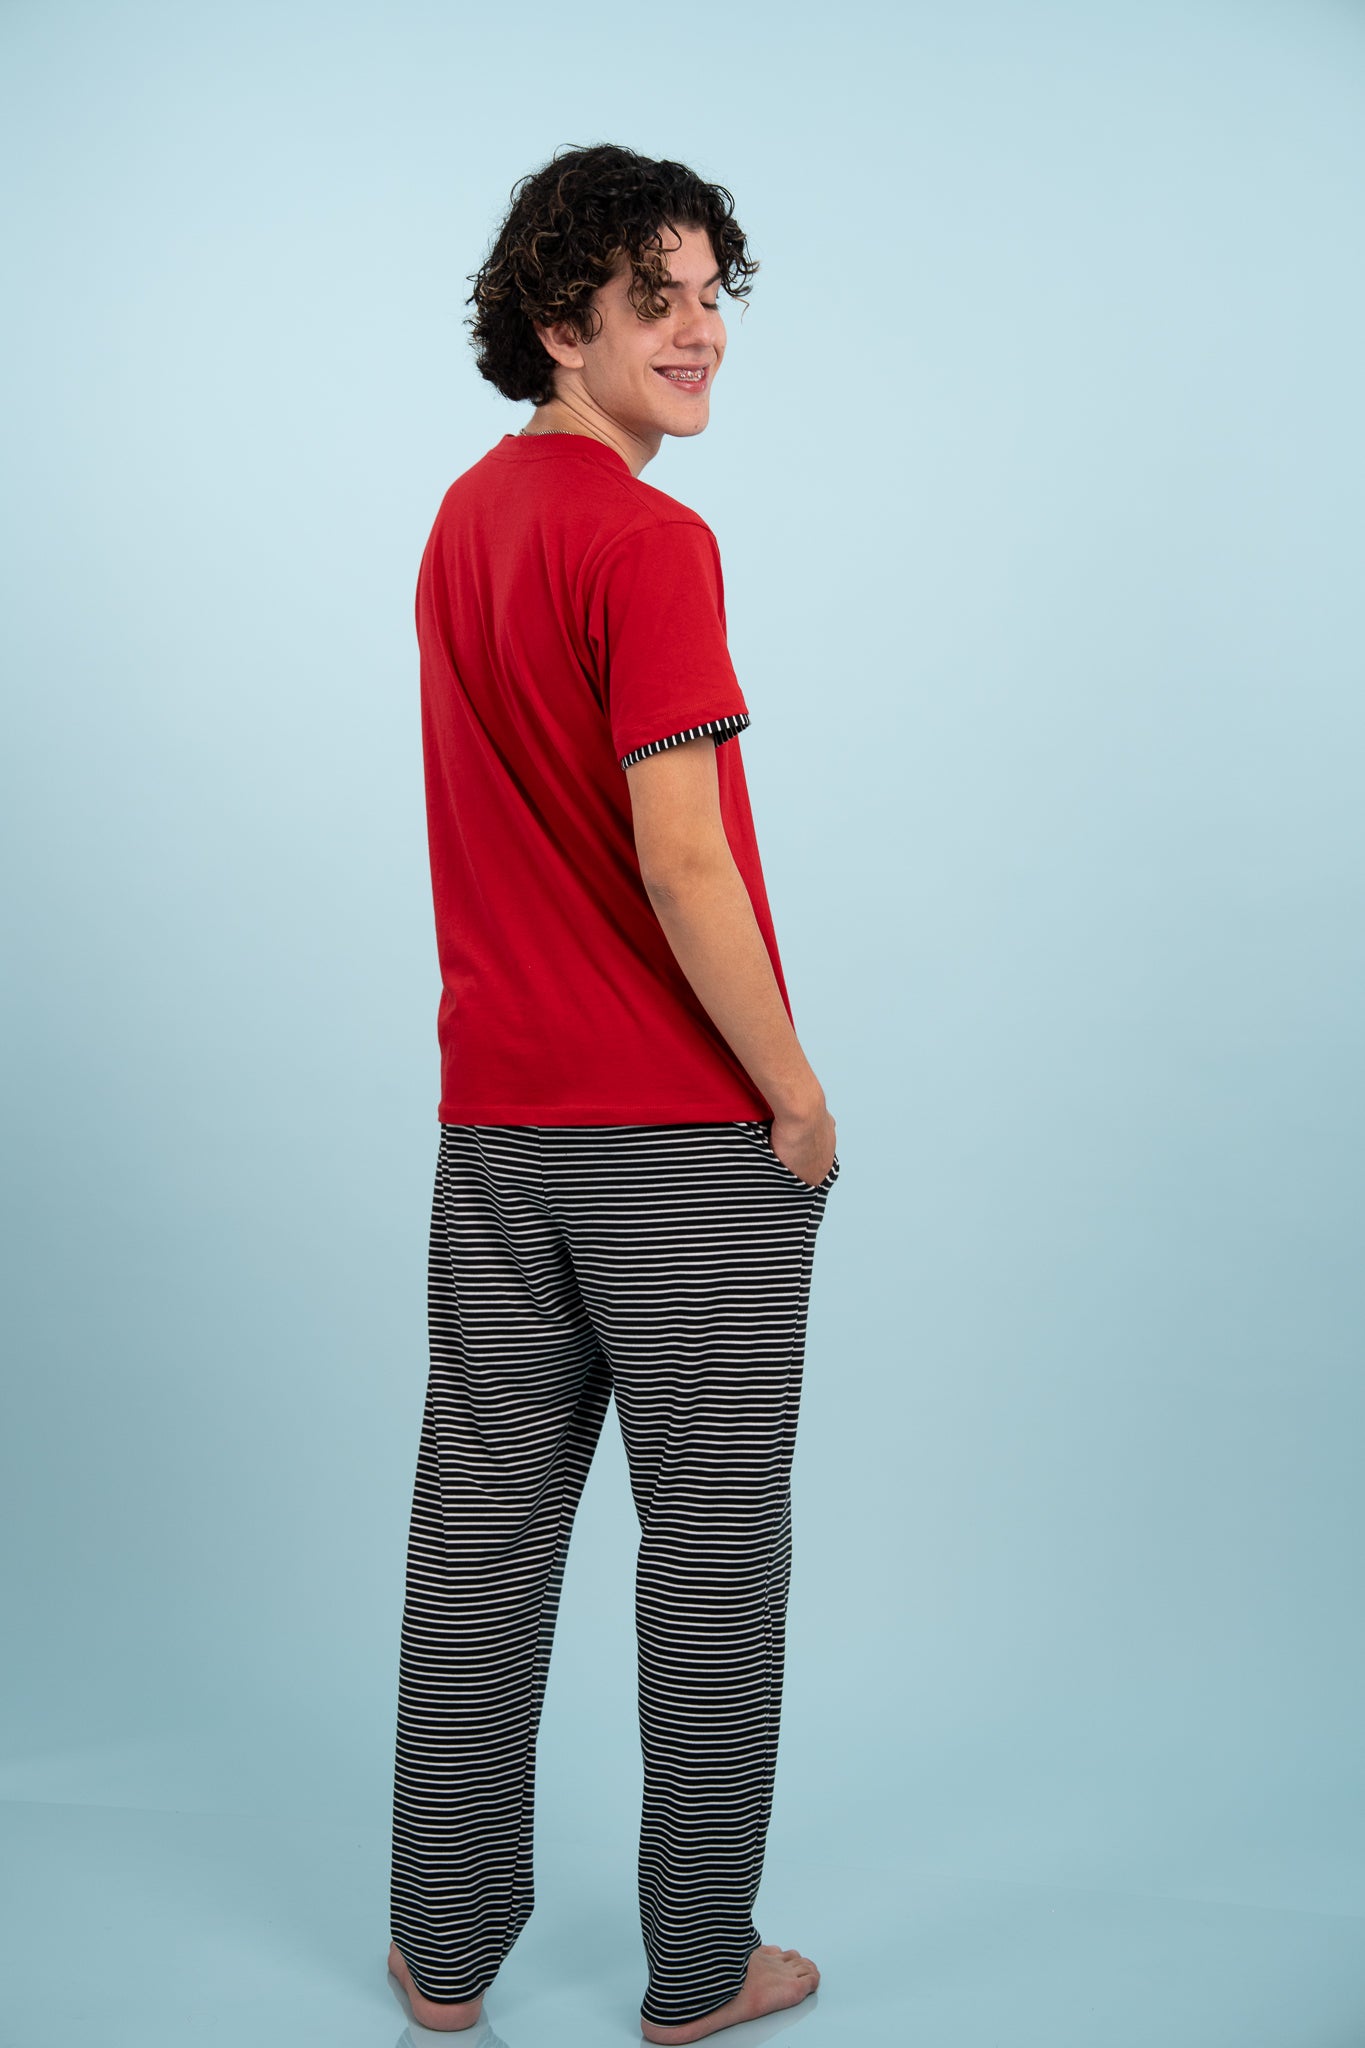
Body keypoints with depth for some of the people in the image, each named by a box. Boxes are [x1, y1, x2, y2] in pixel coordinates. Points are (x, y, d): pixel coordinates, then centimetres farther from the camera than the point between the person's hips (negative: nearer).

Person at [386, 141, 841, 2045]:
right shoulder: (649, 541, -15)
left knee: (483, 1523, 12)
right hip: (686, 1124, -7)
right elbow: (681, 861, -20)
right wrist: (797, 1093, -10)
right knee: (713, 1539, 5)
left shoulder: (465, 515, 12)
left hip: (495, 1116, 8)